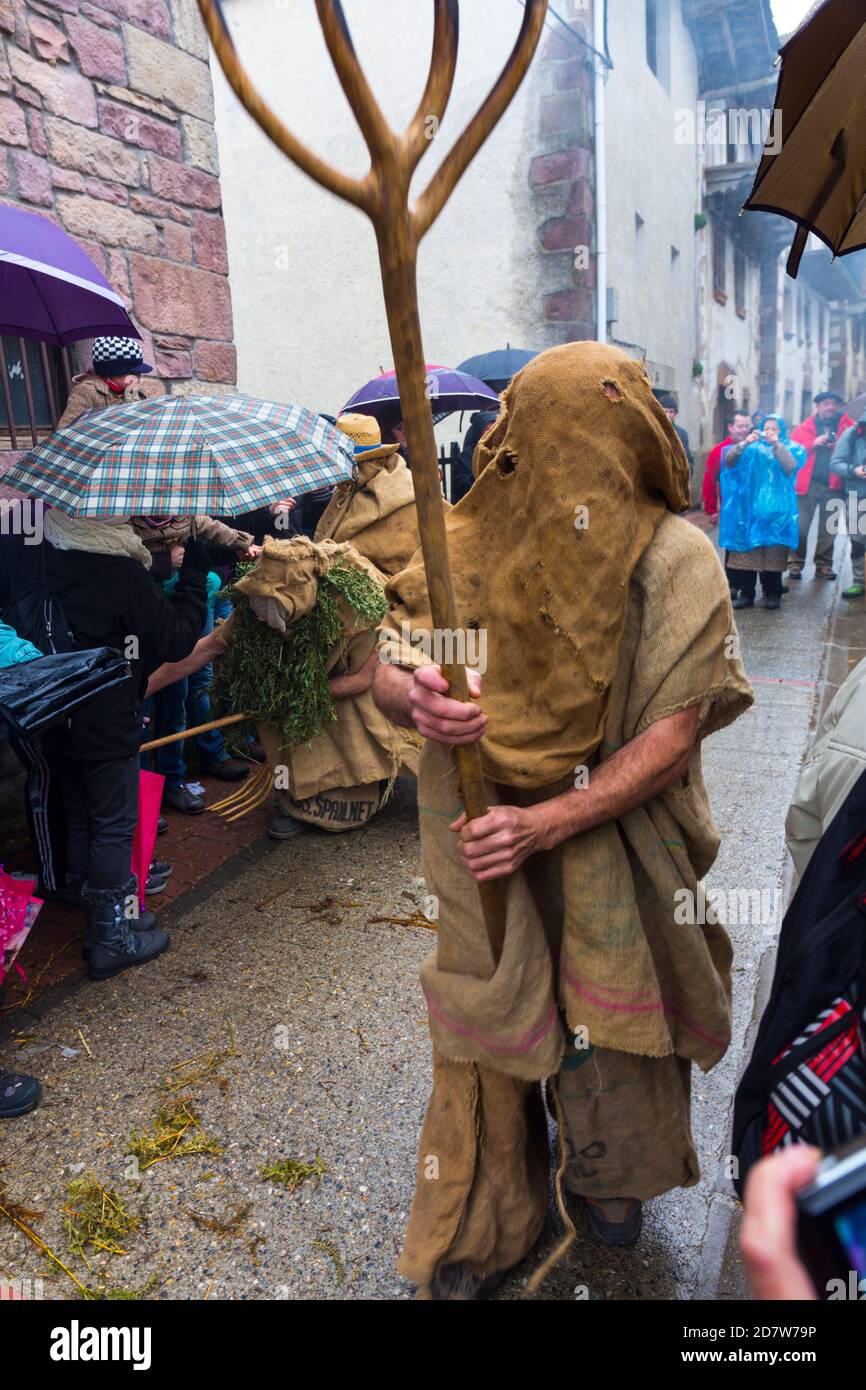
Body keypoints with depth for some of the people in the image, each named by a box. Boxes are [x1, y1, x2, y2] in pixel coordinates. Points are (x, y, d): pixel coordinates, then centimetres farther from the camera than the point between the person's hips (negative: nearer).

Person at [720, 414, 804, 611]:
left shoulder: (791, 448, 10)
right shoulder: (752, 448, 12)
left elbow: (791, 466, -11)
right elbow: (729, 461, -4)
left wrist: (777, 444, -19)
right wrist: (745, 443, -18)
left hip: (776, 510, -1)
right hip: (750, 508, 1)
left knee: (773, 554, -2)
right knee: (746, 553, -3)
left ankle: (772, 595, 6)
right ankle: (746, 594, 2)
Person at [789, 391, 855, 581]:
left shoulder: (847, 426, 9)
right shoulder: (805, 428, 7)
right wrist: (813, 443, -13)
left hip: (833, 485, 2)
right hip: (808, 484, -1)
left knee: (828, 528, 6)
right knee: (800, 526, -4)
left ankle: (823, 564, 13)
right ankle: (796, 563, 3)